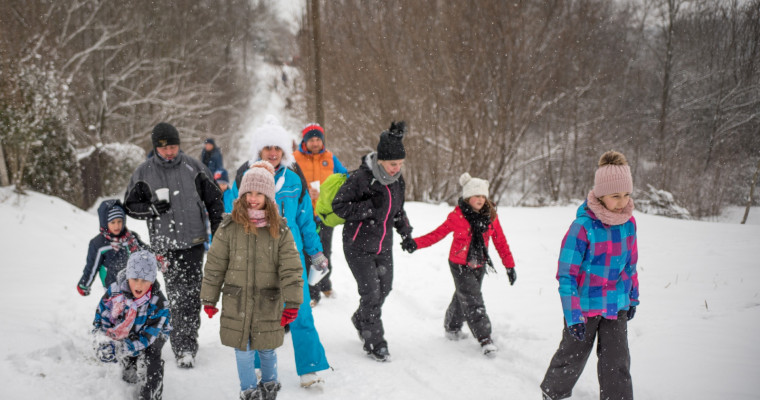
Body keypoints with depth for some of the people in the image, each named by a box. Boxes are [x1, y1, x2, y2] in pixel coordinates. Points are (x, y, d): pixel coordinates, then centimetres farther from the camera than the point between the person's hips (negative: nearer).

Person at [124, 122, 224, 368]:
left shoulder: (193, 167, 3)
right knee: (176, 296, -3)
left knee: (191, 295, -4)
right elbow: (130, 206, 8)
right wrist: (152, 208, -12)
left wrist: (218, 232, 8)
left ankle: (186, 346, 0)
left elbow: (214, 200, 12)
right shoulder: (144, 173, 1)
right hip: (165, 244, 0)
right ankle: (184, 347, 4)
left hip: (194, 241, 0)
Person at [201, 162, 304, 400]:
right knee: (243, 351, 7)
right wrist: (209, 299, 4)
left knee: (267, 349, 13)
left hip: (268, 303, 0)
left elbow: (291, 268, -4)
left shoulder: (280, 230, -4)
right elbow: (214, 266, 2)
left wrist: (292, 303, -8)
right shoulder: (229, 227, -5)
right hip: (236, 302, 0)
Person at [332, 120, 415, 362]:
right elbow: (339, 206, -19)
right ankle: (374, 343, 8)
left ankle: (360, 320, 43)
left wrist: (406, 234, 12)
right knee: (371, 293, -7)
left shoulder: (397, 181, 1)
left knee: (384, 289, 14)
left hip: (384, 246, 7)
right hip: (359, 246, -7)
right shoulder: (361, 178, -21)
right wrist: (370, 206, -27)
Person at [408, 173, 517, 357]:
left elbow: (500, 241, 4)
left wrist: (509, 265, 3)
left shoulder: (490, 216, -3)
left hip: (479, 266, 4)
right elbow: (437, 234, -8)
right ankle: (484, 339, -8)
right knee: (472, 301, -11)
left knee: (462, 298, 18)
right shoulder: (457, 217, -14)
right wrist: (416, 243, -21)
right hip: (460, 265, -4)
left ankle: (452, 328, 40)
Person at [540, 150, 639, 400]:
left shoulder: (628, 222, -2)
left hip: (617, 306, 4)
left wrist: (633, 297, 20)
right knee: (572, 357, 10)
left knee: (617, 363, 1)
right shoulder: (582, 227, -20)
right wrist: (573, 316, -20)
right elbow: (567, 274, -17)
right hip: (586, 303, -4)